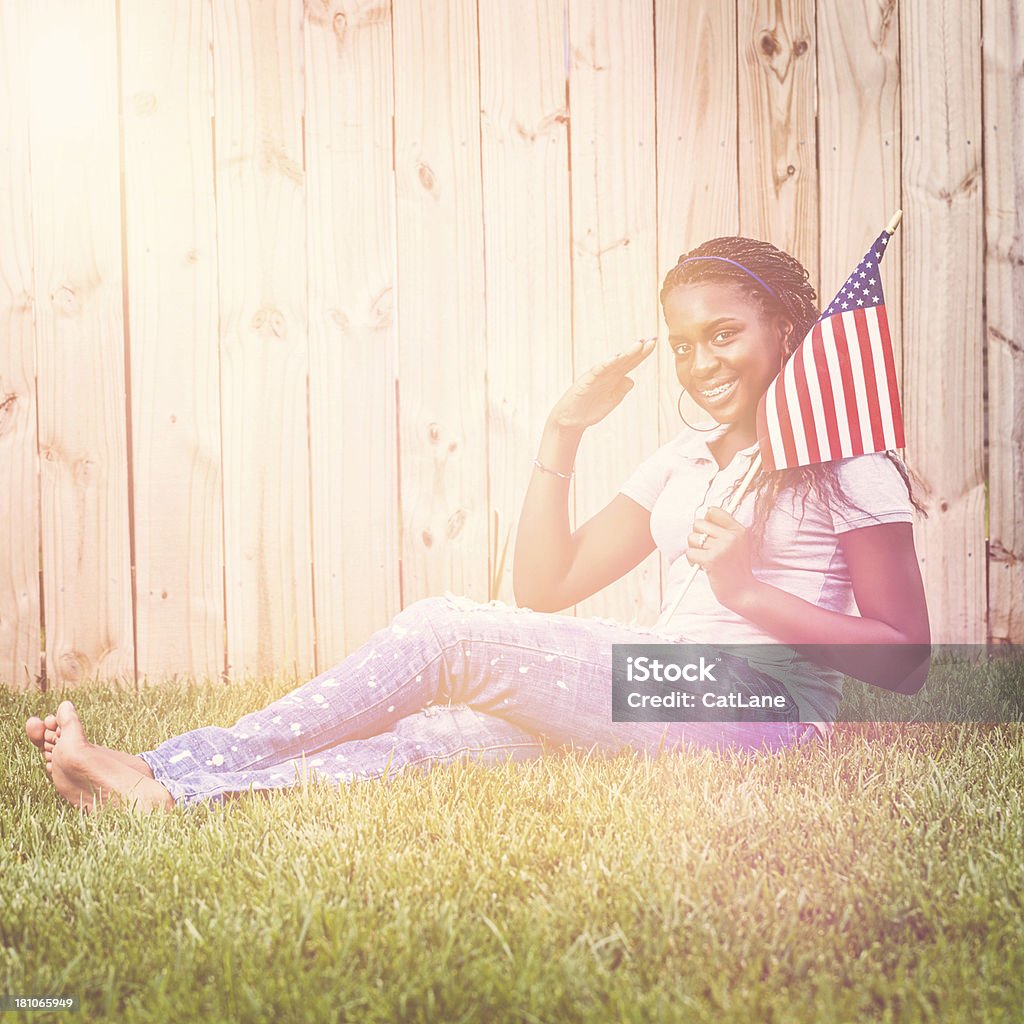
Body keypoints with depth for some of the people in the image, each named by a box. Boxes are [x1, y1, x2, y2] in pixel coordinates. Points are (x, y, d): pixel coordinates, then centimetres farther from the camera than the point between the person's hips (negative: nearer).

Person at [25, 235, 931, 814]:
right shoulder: (681, 461, 22)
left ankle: (171, 772, -17)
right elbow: (545, 589, 16)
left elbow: (906, 663, -3)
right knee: (460, 732, -24)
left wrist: (750, 590, -13)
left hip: (763, 706, -6)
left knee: (445, 631, -19)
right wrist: (564, 433, 9)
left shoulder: (845, 462, 2)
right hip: (666, 693, 7)